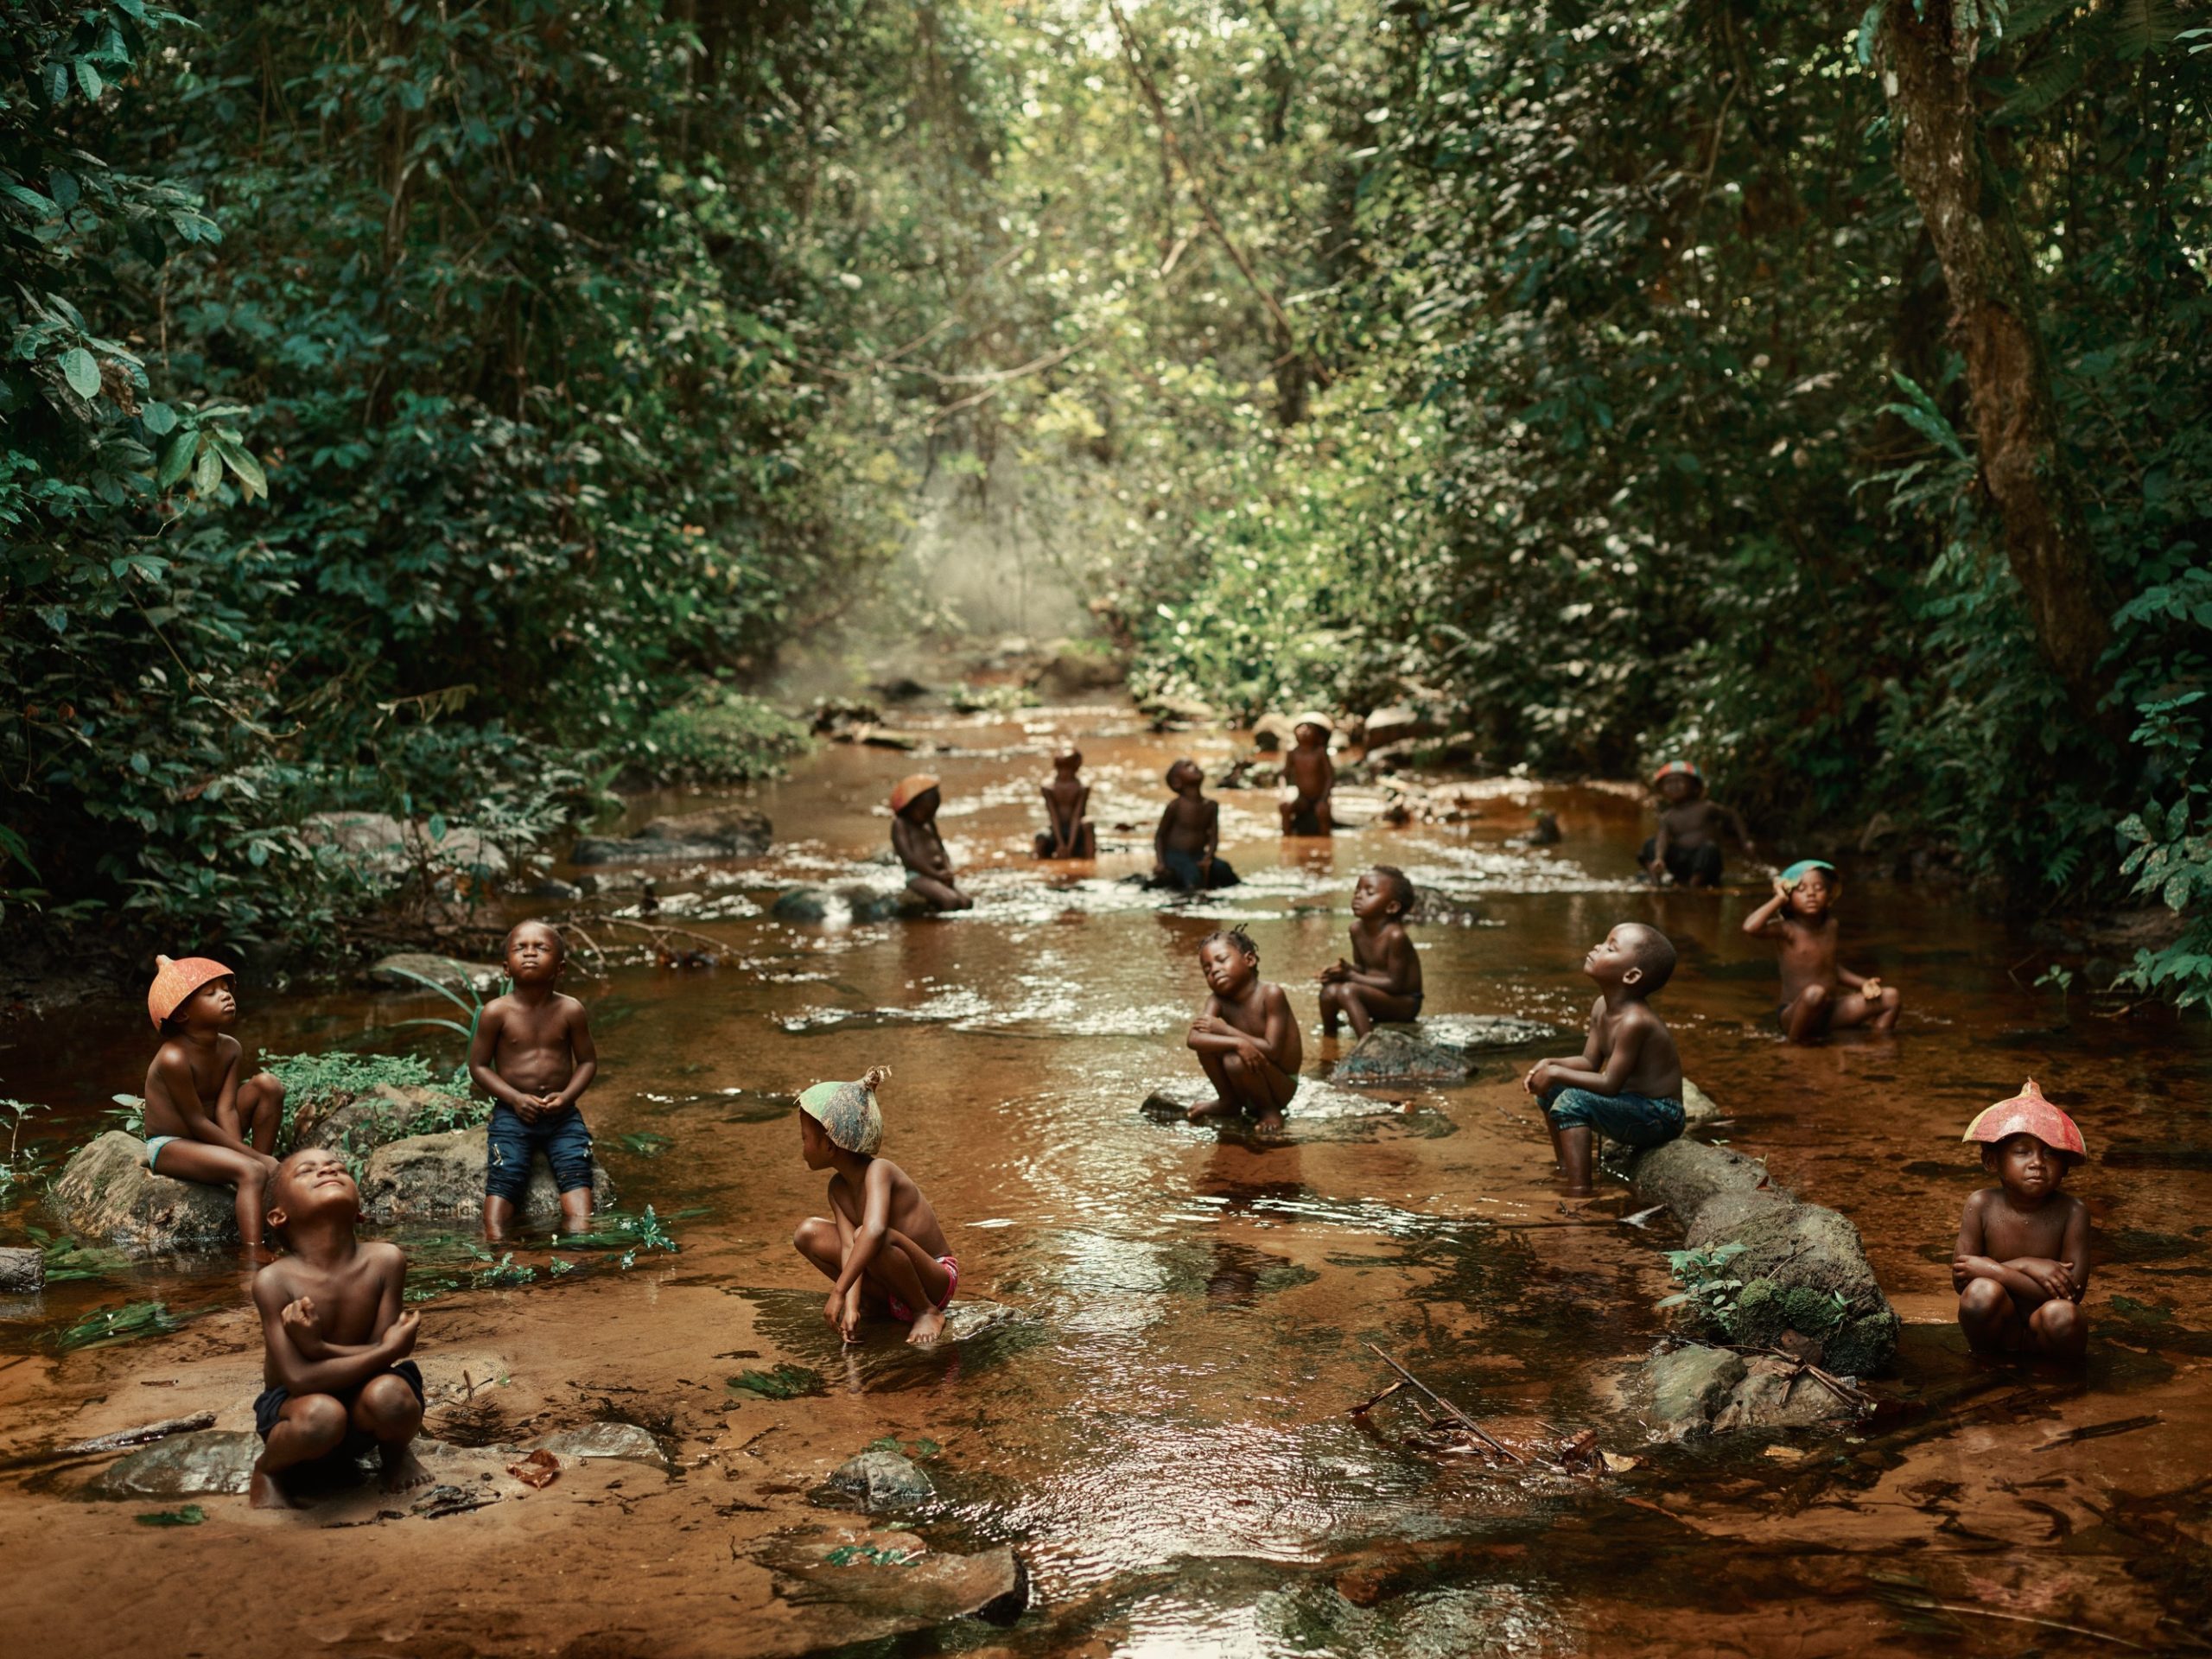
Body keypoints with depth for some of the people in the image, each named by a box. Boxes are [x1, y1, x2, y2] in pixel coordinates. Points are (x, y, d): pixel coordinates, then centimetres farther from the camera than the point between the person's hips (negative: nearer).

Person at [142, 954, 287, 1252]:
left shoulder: (230, 1049, -3)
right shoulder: (174, 1058, -26)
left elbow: (225, 1110, -9)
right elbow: (197, 1122, -24)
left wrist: (246, 1154, -25)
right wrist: (254, 1157, -22)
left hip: (209, 1138, 8)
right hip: (169, 1147, -8)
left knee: (267, 1085, -8)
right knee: (252, 1172, -31)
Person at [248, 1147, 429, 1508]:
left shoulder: (384, 1260, -15)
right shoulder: (274, 1281, -22)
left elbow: (378, 1355, -13)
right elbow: (299, 1378, -25)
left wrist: (318, 1348, -31)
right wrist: (389, 1349, -26)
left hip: (357, 1407, 2)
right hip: (293, 1409, -2)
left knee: (389, 1395, -33)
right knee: (321, 1415, -37)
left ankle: (396, 1452, 5)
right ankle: (268, 1470, -1)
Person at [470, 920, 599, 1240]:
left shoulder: (570, 1010, -2)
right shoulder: (496, 1012, -6)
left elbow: (588, 1060, 5)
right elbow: (478, 1065, -1)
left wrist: (566, 1096, -12)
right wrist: (515, 1099, -13)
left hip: (562, 1114, 1)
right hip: (512, 1114, -1)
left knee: (577, 1173, -15)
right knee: (504, 1179, -14)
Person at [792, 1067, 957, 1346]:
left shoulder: (878, 1171, -23)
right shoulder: (838, 1188, 0)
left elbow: (875, 1230, -41)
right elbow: (849, 1248, -11)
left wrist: (839, 1291, -42)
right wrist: (850, 1304, -27)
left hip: (935, 1281, -7)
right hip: (888, 1290, 7)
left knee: (867, 1236, -37)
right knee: (809, 1232, -4)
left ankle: (927, 1311, -14)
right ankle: (875, 1302, 4)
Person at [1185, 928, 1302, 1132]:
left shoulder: (1271, 995, -22)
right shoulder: (1218, 1000, -8)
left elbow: (1272, 1050, -28)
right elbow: (1194, 1039, -25)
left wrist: (1225, 1029, -25)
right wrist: (1237, 1042, -40)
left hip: (1281, 1086, -5)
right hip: (1250, 1083, 5)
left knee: (1236, 1060, -32)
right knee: (1206, 1042, -16)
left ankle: (1270, 1109, -4)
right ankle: (1229, 1101, 8)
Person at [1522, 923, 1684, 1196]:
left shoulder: (1634, 1021, -28)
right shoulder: (1601, 1007, 2)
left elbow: (1610, 1083, -27)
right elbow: (1589, 1063, 8)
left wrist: (1557, 1073, -20)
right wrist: (1550, 1065, -10)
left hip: (1660, 1119, -10)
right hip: (1634, 1104, 10)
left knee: (1573, 1101, -27)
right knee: (1550, 1089, 15)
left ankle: (1579, 1192, -27)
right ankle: (1565, 1171, 26)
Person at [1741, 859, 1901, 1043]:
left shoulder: (1830, 925, 6)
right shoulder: (1788, 929, -14)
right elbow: (1750, 927, -34)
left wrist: (1863, 984, 8)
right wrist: (1779, 898, -22)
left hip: (1830, 1013, 7)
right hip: (1793, 1015, -7)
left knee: (1891, 996, 3)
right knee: (1815, 992, -40)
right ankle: (1796, 1038, -17)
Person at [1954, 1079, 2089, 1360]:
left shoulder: (2072, 1212, -13)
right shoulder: (1982, 1205, -8)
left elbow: (2073, 1292, -19)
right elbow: (1960, 1279, -10)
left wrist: (1993, 1269, -21)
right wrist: (2025, 1267, -22)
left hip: (2043, 1336, -1)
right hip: (2001, 1329, 1)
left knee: (2062, 1315, -33)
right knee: (1982, 1293, -29)